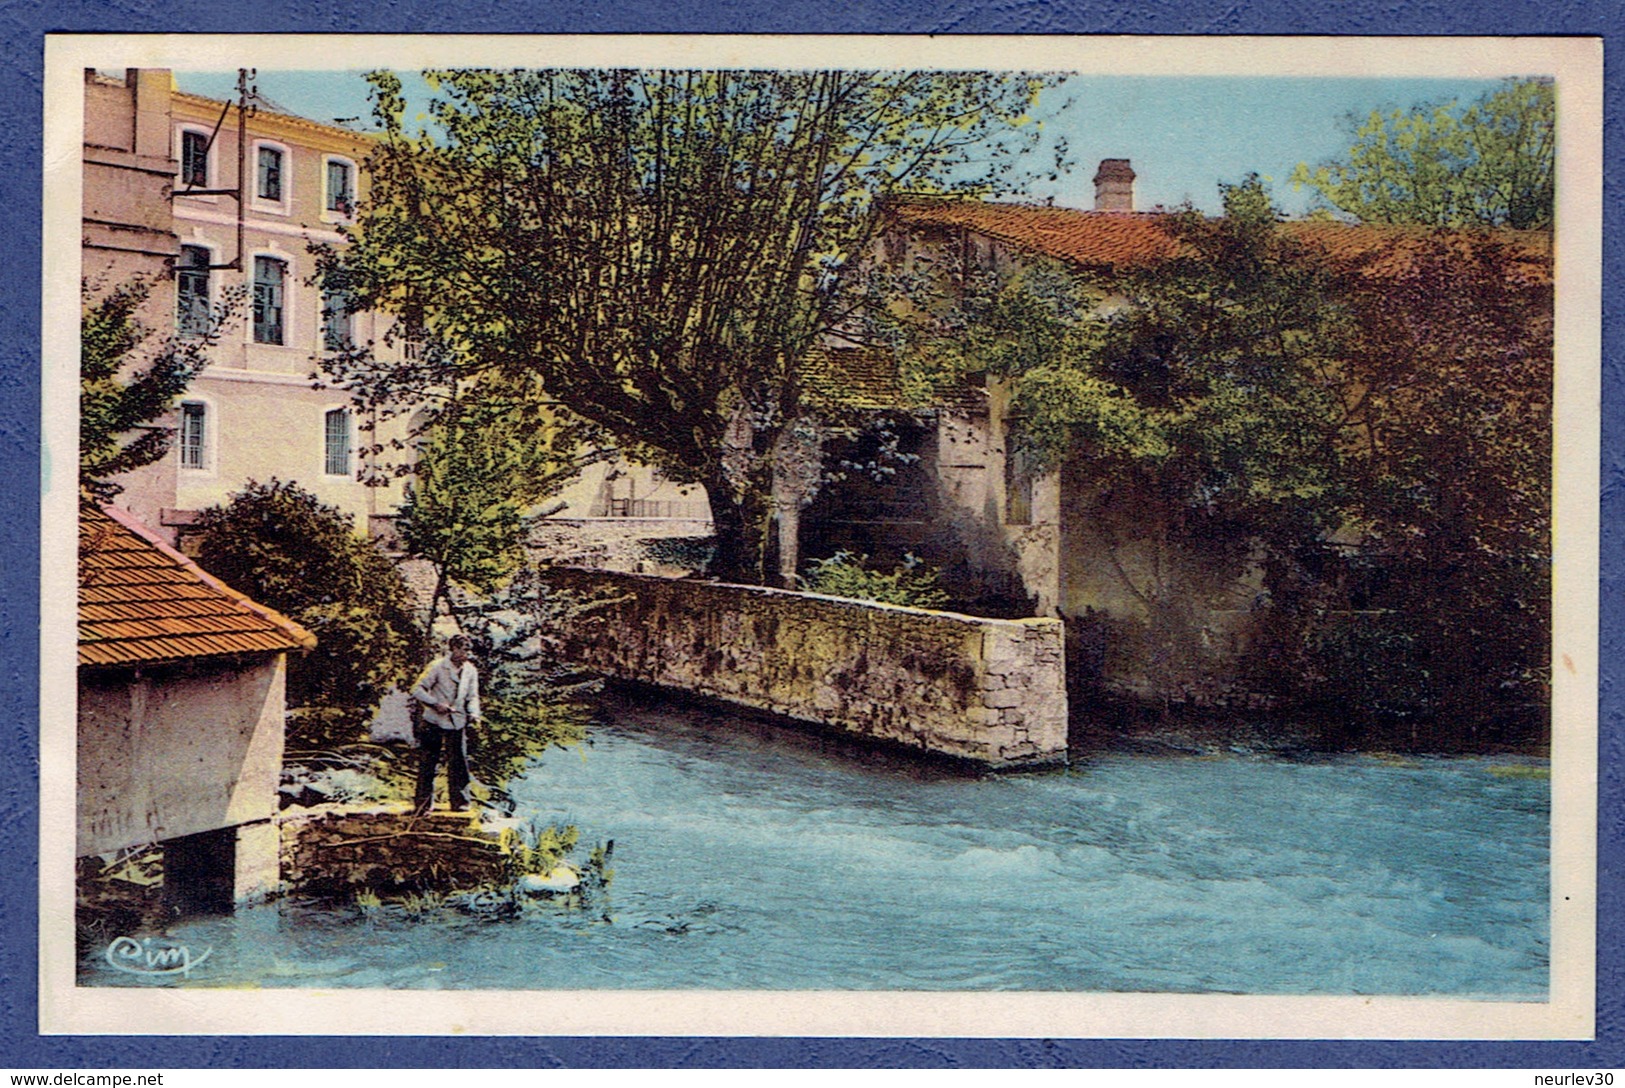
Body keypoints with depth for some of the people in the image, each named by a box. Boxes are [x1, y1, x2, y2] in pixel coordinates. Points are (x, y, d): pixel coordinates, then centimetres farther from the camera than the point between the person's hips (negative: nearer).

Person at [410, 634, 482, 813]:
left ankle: (459, 801, 11)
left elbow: (472, 696, 8)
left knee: (458, 762, 2)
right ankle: (424, 803, 10)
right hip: (435, 721, -3)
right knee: (429, 762, 2)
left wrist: (473, 712, -12)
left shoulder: (471, 671, 3)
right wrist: (436, 704, -19)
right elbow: (418, 690, -7)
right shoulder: (437, 667, -9)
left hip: (457, 722, 3)